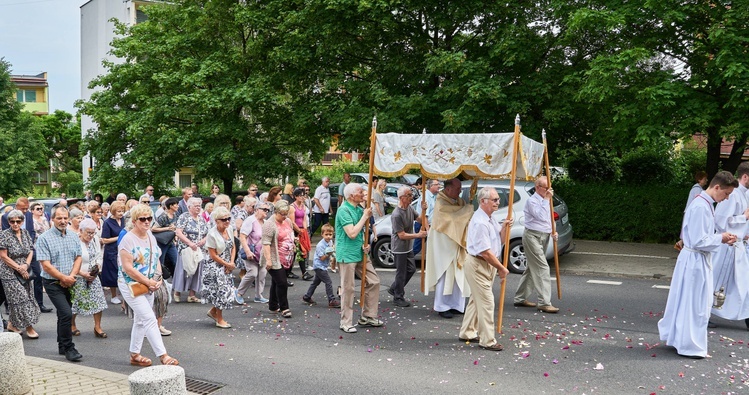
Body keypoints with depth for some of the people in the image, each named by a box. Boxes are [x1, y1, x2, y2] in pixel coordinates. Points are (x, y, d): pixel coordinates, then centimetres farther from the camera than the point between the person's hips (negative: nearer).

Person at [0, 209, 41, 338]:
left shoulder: (25, 233, 6)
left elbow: (31, 251, 9)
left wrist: (26, 264, -9)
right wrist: (19, 268, -13)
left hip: (25, 272, 6)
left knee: (27, 297, 7)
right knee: (20, 299, -8)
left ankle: (12, 324, 24)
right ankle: (29, 327, -2)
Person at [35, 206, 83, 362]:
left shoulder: (73, 237, 7)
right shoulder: (44, 238, -10)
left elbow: (78, 258, 7)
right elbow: (46, 265, -14)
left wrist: (71, 276, -8)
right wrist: (64, 278, -14)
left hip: (69, 283, 6)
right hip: (53, 283, -6)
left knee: (63, 315, 16)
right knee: (66, 314, -15)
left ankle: (62, 346, 28)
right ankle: (69, 348, -5)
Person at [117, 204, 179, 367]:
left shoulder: (151, 237, 7)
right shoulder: (128, 240, -17)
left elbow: (156, 260, 14)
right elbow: (128, 268, -20)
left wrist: (158, 278, -3)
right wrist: (148, 282, -18)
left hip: (149, 285, 8)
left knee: (140, 321, 15)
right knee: (150, 319, -12)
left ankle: (134, 355, 26)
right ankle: (163, 356, -11)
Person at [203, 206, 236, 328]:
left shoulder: (229, 229, 0)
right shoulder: (212, 234, -20)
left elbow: (233, 247, 9)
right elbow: (213, 255, -18)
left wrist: (232, 262, -4)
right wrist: (227, 264, -11)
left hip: (227, 266, 7)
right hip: (215, 267, -7)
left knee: (228, 290, 9)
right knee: (221, 291, -4)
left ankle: (213, 311, 33)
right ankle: (220, 320, 13)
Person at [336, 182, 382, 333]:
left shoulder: (359, 209, 11)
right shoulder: (344, 210, -15)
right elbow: (352, 233, -23)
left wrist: (365, 244, 2)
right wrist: (365, 217, -15)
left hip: (360, 253, 9)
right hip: (347, 254, -8)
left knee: (374, 282, 9)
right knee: (348, 289, -2)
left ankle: (367, 316, 20)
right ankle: (346, 323, 9)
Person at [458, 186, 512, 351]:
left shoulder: (490, 219, 9)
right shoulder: (480, 222, -23)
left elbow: (499, 240, 14)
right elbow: (485, 252, -24)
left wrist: (504, 227, -5)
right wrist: (501, 268, -15)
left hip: (487, 264, 10)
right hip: (478, 265, -10)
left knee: (476, 299, 18)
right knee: (486, 302, -6)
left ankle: (467, 333, 29)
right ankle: (487, 341, 2)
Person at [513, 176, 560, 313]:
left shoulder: (544, 201, 16)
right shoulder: (532, 201, -12)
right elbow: (541, 216, -24)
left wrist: (552, 231, 6)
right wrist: (547, 200, -19)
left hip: (543, 237, 10)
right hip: (533, 236, -10)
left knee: (533, 269, 12)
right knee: (542, 268, -13)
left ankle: (520, 298, 20)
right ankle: (544, 303, -12)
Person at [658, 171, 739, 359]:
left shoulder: (706, 204, 8)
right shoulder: (701, 207, -22)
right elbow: (699, 241, -23)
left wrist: (722, 237, 4)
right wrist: (721, 238, -11)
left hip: (698, 260, 9)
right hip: (695, 261, -9)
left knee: (688, 302, 19)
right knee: (694, 304, 2)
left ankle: (679, 338, 32)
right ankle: (688, 346, 14)